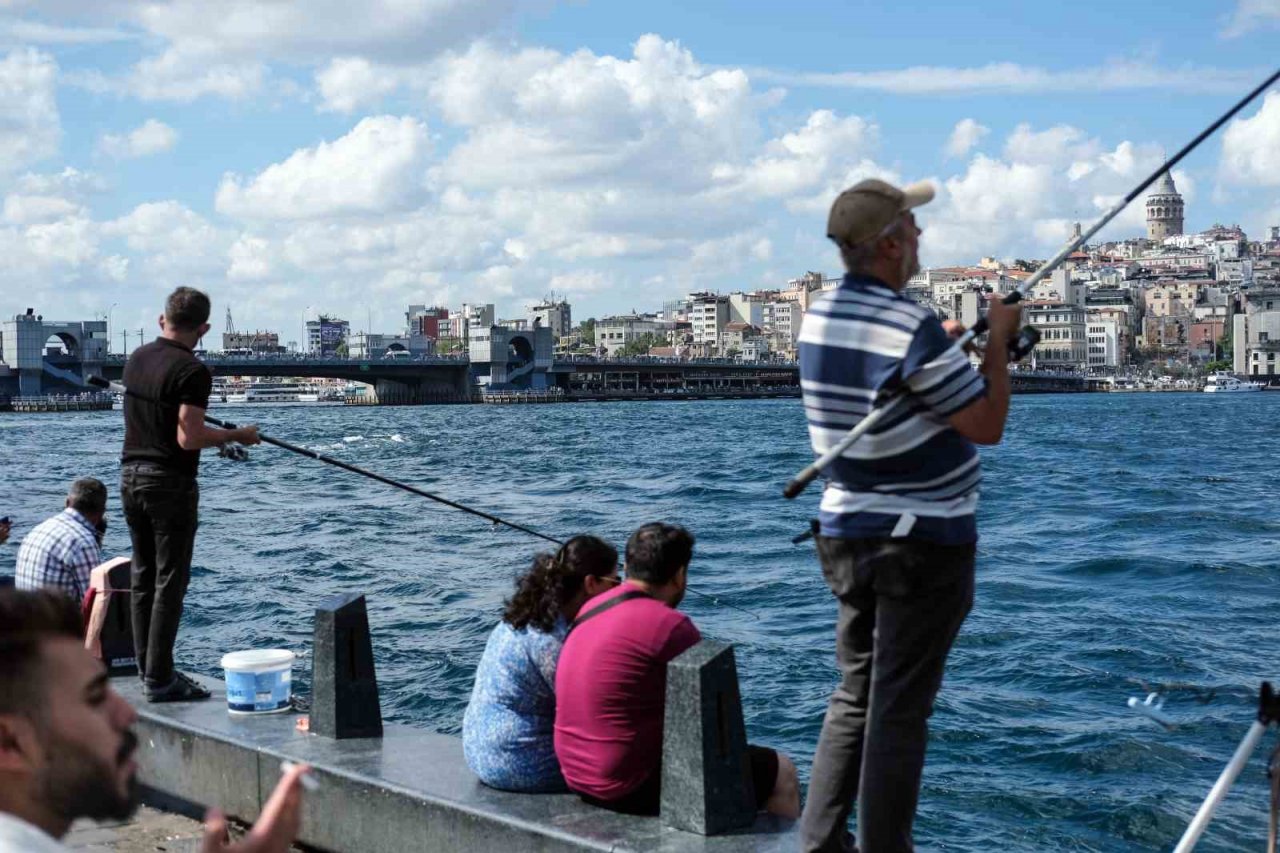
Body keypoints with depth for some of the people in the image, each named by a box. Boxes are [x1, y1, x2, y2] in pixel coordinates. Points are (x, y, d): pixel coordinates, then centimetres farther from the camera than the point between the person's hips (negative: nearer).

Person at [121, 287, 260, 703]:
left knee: (143, 576, 13)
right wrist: (235, 435, -6)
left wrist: (216, 436, 25)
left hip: (131, 476, 8)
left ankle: (149, 668, 20)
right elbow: (188, 438, -21)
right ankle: (160, 679, -2)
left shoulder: (137, 359, 10)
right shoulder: (192, 371, -15)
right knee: (170, 580, -3)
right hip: (170, 482, -8)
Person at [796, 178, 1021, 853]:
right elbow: (988, 426, -13)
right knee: (900, 709, -1)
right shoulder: (913, 330, -20)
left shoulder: (820, 316, 5)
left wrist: (953, 342, 19)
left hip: (845, 534, 8)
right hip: (924, 542, -7)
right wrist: (999, 339, -2)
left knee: (854, 696, 15)